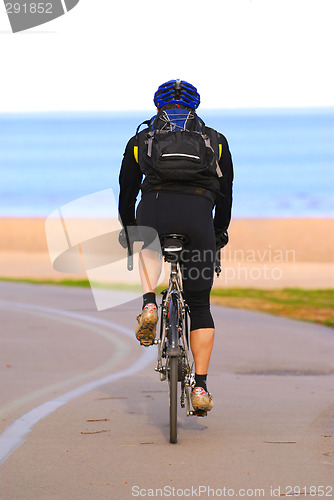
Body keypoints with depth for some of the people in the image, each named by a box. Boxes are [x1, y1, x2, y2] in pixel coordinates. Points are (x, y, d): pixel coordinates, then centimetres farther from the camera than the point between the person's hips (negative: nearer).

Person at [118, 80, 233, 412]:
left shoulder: (141, 140, 26)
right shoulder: (215, 141, 28)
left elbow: (126, 193, 31)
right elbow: (225, 193, 33)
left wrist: (129, 232, 48)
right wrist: (220, 232, 49)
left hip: (153, 210, 0)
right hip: (198, 215, 0)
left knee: (148, 251, 38)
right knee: (199, 306, 13)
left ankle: (149, 304, 10)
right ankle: (200, 388, 7)